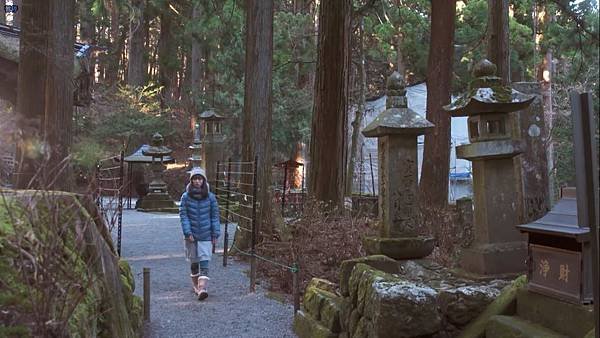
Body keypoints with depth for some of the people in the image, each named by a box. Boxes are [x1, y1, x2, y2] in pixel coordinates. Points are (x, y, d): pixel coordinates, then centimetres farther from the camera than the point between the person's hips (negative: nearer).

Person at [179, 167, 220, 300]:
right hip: (191, 235, 1)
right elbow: (183, 215, -3)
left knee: (204, 262, -9)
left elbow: (215, 216, 4)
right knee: (194, 262, 12)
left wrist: (215, 234, 0)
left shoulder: (210, 197, 1)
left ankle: (203, 288, -14)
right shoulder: (185, 197, -1)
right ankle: (196, 286, 27)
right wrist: (188, 233, -12)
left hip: (206, 235, -1)